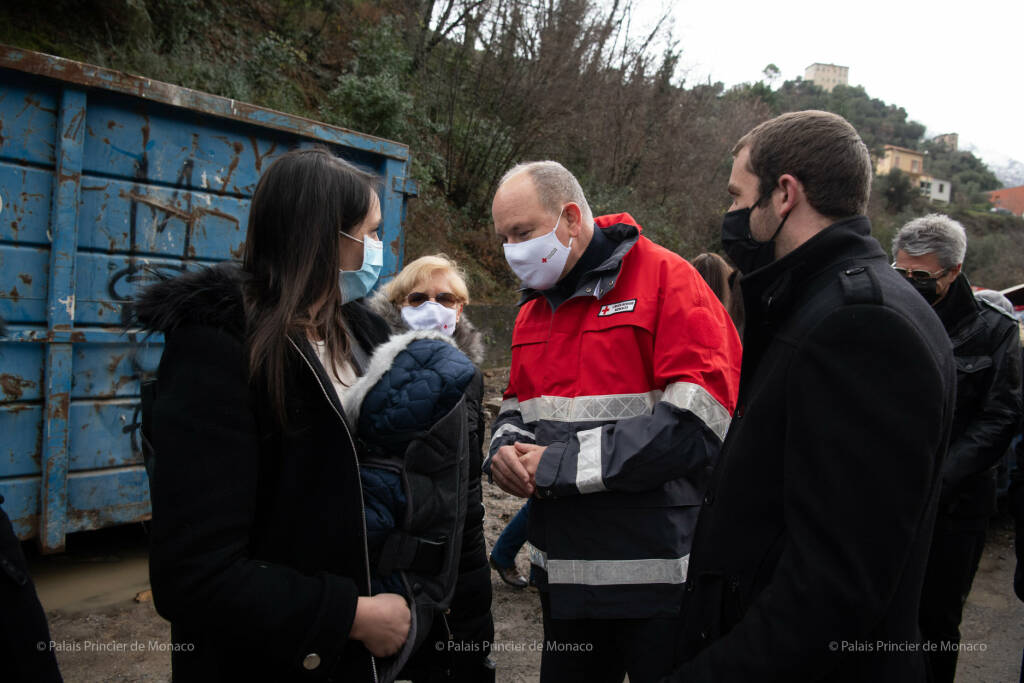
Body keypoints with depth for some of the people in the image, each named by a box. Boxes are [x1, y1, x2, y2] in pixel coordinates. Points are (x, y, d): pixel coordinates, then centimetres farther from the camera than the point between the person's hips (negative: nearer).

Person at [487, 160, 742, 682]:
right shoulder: (534, 308, 13)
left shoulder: (665, 279, -11)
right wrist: (507, 448, -4)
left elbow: (696, 420, -21)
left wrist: (560, 466, -18)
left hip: (660, 576, -6)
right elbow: (517, 408, 22)